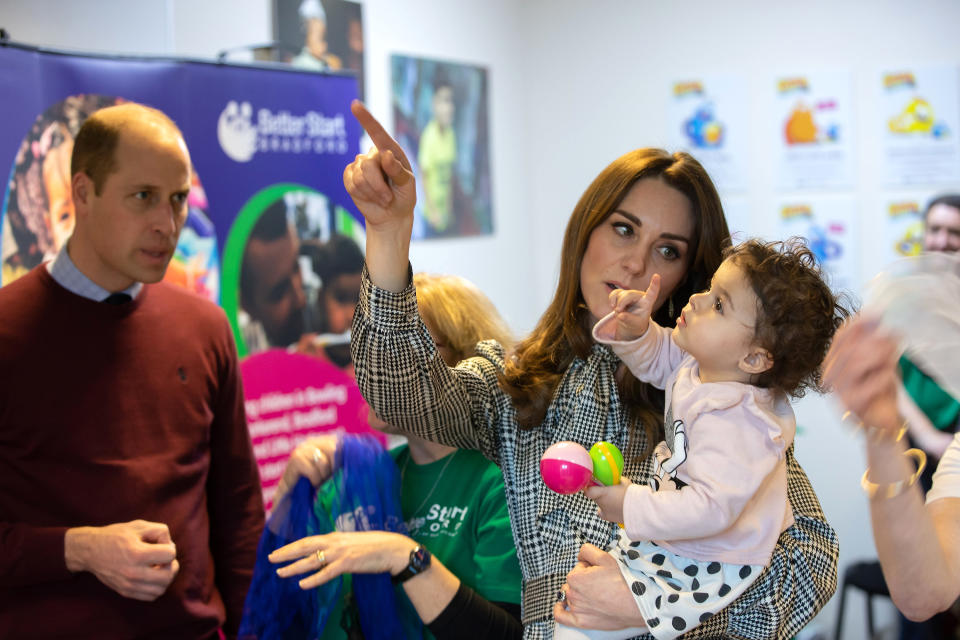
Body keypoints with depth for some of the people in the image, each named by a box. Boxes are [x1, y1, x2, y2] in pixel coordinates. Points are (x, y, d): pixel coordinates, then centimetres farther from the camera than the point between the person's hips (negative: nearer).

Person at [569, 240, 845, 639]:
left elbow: (712, 507, -36)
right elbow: (658, 357, 14)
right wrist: (633, 332, -8)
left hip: (702, 570, -10)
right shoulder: (699, 363, -5)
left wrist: (633, 507, -31)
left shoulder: (731, 424, -34)